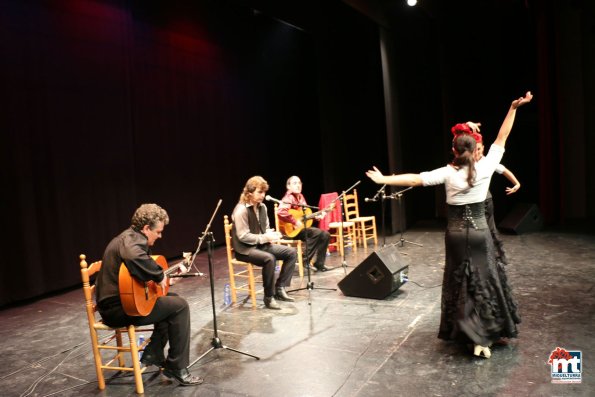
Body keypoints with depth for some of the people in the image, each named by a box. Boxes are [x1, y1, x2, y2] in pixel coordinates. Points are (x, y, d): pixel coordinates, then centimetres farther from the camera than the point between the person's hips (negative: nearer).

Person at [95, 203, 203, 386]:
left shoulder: (130, 237, 15)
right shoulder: (133, 239, -18)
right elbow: (136, 258, -44)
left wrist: (169, 276, 19)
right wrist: (159, 277, -29)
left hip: (122, 300, 11)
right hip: (118, 307, -11)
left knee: (172, 298, 21)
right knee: (180, 306, -12)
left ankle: (153, 354, 19)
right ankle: (177, 368, -4)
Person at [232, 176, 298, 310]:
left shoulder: (262, 207, 7)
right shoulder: (241, 210, -18)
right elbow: (243, 236, -21)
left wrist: (272, 233, -7)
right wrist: (265, 238, -23)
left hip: (262, 244, 9)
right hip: (245, 249, -8)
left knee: (292, 252, -4)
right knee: (269, 259, -36)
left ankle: (279, 288, 1)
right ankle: (269, 297, -19)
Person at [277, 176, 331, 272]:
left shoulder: (300, 197, 13)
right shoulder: (289, 198, -15)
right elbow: (281, 212, -34)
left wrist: (316, 216, 7)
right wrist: (295, 222, -30)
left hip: (302, 227, 9)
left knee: (325, 235, 0)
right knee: (317, 233, -27)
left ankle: (319, 263, 5)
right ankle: (306, 261, -15)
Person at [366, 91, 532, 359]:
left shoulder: (447, 173, -11)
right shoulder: (485, 167, -7)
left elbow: (415, 179, -18)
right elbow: (501, 138, 1)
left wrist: (383, 179, -16)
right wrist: (513, 108, 6)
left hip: (456, 233, -1)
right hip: (480, 231, 1)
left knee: (460, 282, 9)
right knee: (487, 279, 12)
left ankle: (474, 336, 13)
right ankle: (494, 332, 17)